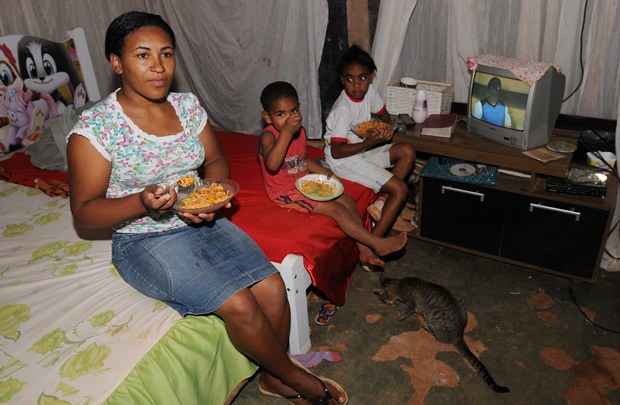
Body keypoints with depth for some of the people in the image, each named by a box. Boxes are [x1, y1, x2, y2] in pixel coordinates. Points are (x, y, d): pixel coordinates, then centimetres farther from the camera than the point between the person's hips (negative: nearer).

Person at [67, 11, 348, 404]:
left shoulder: (188, 105, 1)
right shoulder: (94, 128, -15)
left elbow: (215, 160, 11)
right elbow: (84, 213, -12)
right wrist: (142, 202, -30)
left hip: (203, 223, 5)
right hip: (145, 241, -5)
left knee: (272, 289, -12)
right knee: (239, 305, -20)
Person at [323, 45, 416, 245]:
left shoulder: (369, 91, -4)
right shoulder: (343, 109, -25)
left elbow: (382, 114, 14)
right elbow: (336, 151, -25)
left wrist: (384, 126, -10)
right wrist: (368, 143, -32)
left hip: (363, 149, 8)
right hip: (344, 159, -8)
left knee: (408, 152, 0)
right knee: (401, 190, -13)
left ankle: (381, 204, -3)